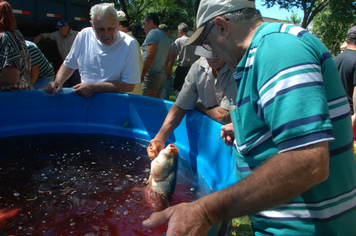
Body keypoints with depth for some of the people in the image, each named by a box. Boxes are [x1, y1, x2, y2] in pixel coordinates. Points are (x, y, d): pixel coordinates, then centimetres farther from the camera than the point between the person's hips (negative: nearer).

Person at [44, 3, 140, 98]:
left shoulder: (129, 44, -12)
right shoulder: (84, 35, 0)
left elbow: (129, 85, -14)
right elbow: (69, 64, 14)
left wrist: (94, 88, -18)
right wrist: (58, 82, -4)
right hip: (82, 98, 3)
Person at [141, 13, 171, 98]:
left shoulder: (153, 33, -6)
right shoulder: (165, 36, 22)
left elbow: (149, 57, -16)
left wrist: (141, 76, -14)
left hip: (152, 76, -9)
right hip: (162, 75, 9)